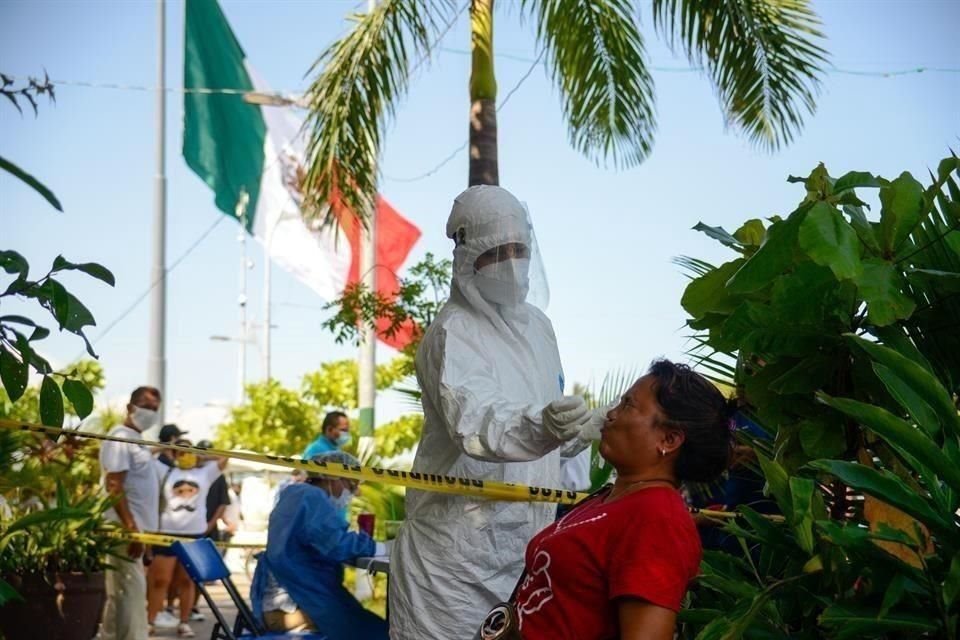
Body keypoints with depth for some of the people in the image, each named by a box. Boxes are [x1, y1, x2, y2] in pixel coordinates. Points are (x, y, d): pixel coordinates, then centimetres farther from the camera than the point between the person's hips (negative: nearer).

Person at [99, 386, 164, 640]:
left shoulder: (137, 441, 19)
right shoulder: (121, 439, -11)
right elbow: (114, 487, -19)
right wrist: (131, 529, -25)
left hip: (136, 529, 10)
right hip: (125, 531, -10)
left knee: (119, 595, 12)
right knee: (131, 592, -11)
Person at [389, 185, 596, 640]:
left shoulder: (537, 325, 12)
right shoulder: (453, 334, -13)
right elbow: (474, 424, -31)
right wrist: (541, 426, -48)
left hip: (525, 542, 7)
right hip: (460, 545, -7)